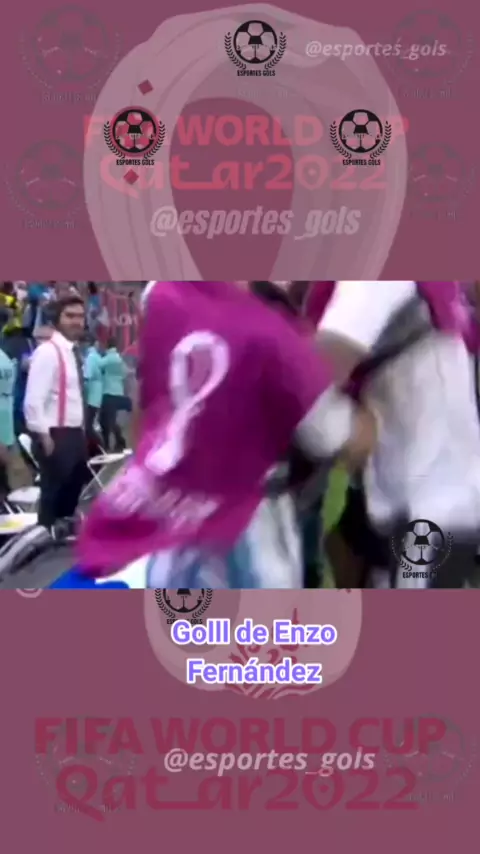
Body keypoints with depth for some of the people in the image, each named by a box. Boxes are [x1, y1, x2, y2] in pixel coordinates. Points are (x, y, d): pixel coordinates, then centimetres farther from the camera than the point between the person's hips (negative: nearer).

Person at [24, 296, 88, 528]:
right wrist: (44, 437, -22)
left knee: (71, 497, 18)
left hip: (75, 435, 9)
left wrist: (82, 431, 15)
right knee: (53, 498, -3)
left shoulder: (74, 352, 12)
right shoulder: (47, 352, -16)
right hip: (56, 437, -9)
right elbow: (34, 400, -21)